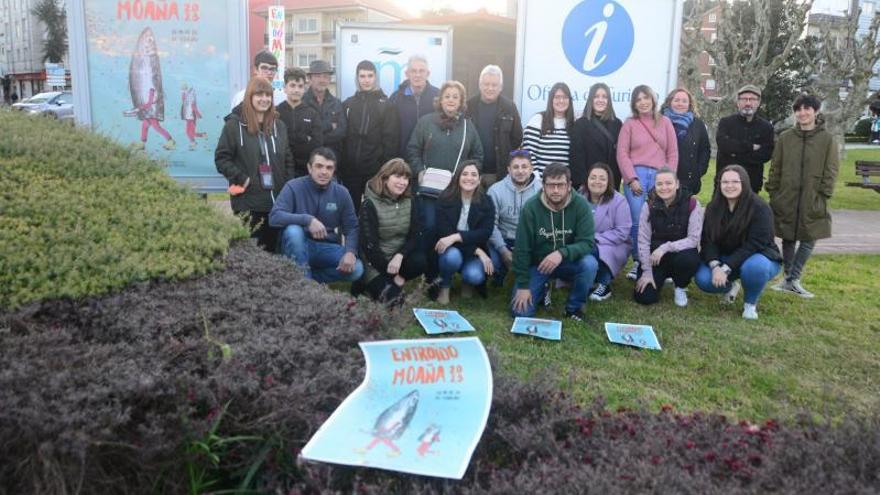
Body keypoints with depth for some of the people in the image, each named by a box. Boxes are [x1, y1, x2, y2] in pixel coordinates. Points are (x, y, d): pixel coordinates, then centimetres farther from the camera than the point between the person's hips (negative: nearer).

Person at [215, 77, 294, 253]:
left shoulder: (279, 126, 14)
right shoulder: (234, 124, -2)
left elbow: (288, 160, 17)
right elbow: (221, 158, -4)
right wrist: (242, 179, -14)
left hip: (276, 201, 5)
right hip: (248, 202, -5)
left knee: (271, 249, 10)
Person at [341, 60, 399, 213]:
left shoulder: (385, 105, 1)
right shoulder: (348, 104, 9)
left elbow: (390, 139, -4)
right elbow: (342, 136, 7)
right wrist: (340, 166, 1)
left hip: (375, 169, -2)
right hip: (350, 168, 3)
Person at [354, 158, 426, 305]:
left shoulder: (409, 202, 1)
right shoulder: (370, 204, -15)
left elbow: (415, 235, -1)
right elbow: (368, 244, -18)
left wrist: (399, 256, -22)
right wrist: (393, 276, -17)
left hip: (399, 256, 5)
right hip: (375, 261, -5)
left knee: (420, 261, -25)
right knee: (392, 296, -23)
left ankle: (386, 282, -5)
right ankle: (367, 283, 6)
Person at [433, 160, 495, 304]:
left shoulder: (486, 203, -4)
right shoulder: (445, 199, -9)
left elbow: (485, 233, -15)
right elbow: (444, 233, -15)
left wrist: (456, 237, -32)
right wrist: (476, 250, -23)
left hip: (474, 253, 1)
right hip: (452, 250, -1)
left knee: (475, 276, -30)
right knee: (452, 256, -37)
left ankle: (467, 281, 11)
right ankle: (444, 287, -4)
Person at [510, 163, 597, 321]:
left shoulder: (580, 205, -16)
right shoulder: (531, 207, -17)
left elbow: (588, 243, -21)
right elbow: (522, 249, -12)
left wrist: (562, 253, -39)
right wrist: (523, 285, -14)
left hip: (568, 262, 1)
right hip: (537, 264, 0)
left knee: (590, 264, -32)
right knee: (520, 311, -16)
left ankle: (574, 307, -5)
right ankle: (542, 290, 19)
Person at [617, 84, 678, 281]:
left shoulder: (665, 122, 13)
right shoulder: (630, 124, 7)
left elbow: (672, 153, 10)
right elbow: (622, 153, 1)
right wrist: (632, 179, -8)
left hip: (659, 176, 1)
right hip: (636, 176, -1)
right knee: (637, 221, -6)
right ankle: (638, 262, 5)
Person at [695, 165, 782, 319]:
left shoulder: (759, 208, -19)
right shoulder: (713, 208, -5)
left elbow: (754, 244, -25)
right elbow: (708, 241, -9)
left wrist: (726, 269, -31)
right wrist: (715, 266, -28)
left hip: (756, 256, -4)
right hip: (723, 258, 4)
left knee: (755, 267, -39)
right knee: (702, 279, -24)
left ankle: (751, 303, -6)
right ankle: (730, 285, 13)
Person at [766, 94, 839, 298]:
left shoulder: (827, 139, 0)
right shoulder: (785, 137, 4)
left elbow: (830, 171, 0)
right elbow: (775, 167, 7)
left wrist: (823, 195, -7)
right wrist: (773, 192, 2)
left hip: (812, 201, -1)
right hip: (786, 199, 1)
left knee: (809, 239, 0)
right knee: (788, 239, 8)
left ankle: (793, 279, 8)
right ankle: (789, 279, 18)